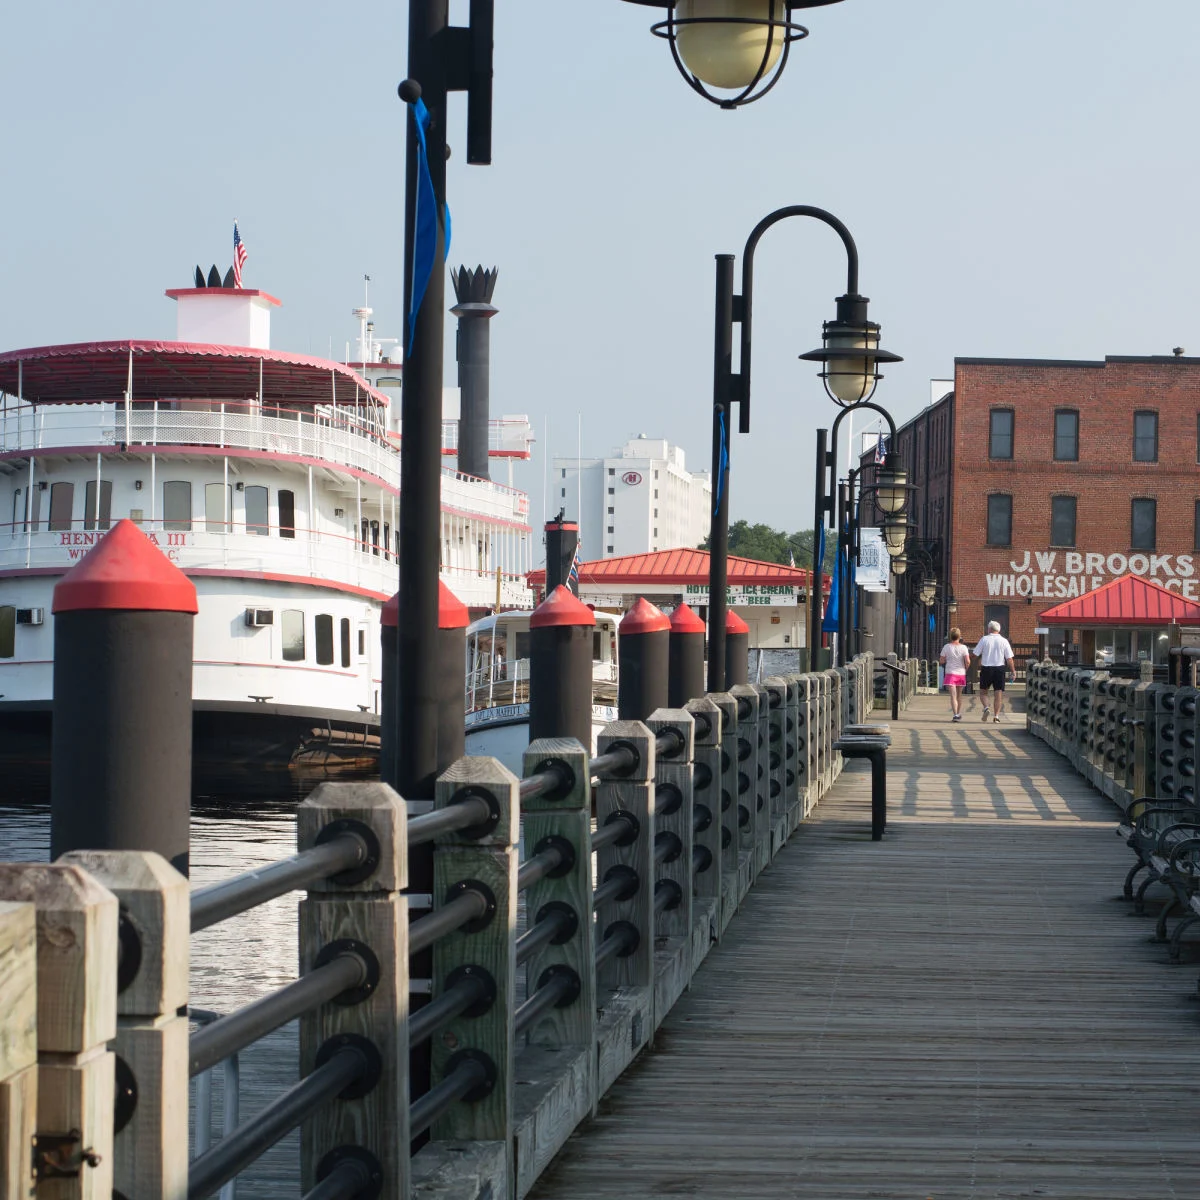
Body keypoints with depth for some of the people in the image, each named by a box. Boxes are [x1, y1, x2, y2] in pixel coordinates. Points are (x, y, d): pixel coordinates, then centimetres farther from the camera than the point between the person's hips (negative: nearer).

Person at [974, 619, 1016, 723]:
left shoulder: (984, 639, -3)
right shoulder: (1004, 641, -1)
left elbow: (976, 655, -2)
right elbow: (1009, 658, -2)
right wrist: (1013, 671, 4)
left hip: (986, 668, -1)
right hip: (999, 668, 1)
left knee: (983, 691, 13)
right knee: (999, 693, 7)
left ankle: (986, 708, -11)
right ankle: (996, 715, 2)